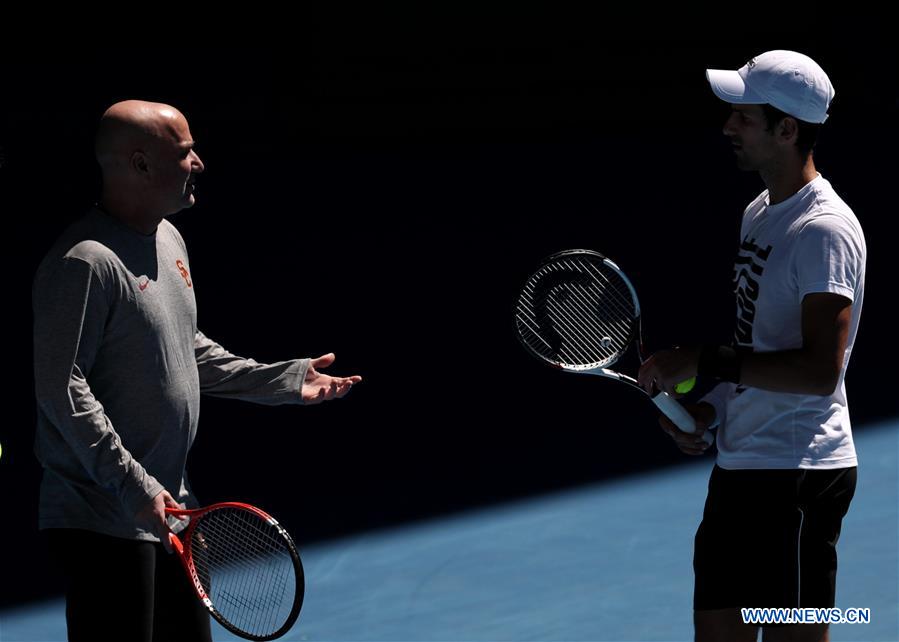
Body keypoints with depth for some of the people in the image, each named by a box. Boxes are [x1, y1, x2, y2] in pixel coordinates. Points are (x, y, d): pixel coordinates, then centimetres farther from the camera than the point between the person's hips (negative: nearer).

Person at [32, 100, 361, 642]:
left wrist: (285, 380, 17)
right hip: (104, 522, -10)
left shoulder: (169, 241, 12)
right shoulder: (85, 263, -19)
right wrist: (133, 485, -25)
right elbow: (61, 388, -22)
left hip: (170, 508, 10)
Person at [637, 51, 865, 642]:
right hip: (739, 465, 10)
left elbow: (819, 371, -24)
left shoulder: (825, 231, -16)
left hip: (798, 476, -10)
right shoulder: (759, 214, 14)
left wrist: (703, 362, -22)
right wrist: (710, 407, 7)